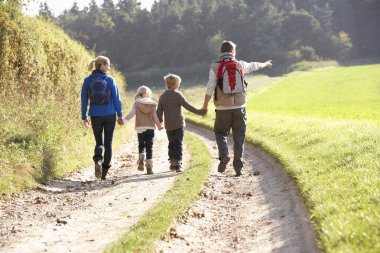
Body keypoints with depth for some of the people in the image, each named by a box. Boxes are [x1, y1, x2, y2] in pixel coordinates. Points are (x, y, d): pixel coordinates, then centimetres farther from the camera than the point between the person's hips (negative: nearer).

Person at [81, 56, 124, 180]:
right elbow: (116, 98, -3)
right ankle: (105, 170, 6)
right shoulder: (110, 80, -5)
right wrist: (120, 115, 5)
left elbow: (84, 99, 0)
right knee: (108, 144, 9)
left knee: (99, 142, 14)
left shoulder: (88, 80, -1)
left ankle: (98, 159, -17)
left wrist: (84, 117, 6)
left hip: (95, 116, 1)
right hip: (110, 115, -1)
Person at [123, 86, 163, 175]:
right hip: (150, 128, 0)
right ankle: (149, 167, -4)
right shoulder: (152, 104, 5)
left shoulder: (136, 103, 2)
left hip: (140, 128, 0)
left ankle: (141, 160, -8)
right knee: (149, 147, 2)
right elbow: (155, 117, 4)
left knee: (141, 145, 17)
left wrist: (124, 120, -15)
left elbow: (132, 113, -11)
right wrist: (159, 126, 17)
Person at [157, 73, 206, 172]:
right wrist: (199, 112, -11)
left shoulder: (162, 96, 6)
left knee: (171, 144, 16)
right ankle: (177, 163, -11)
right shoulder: (177, 95, -9)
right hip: (179, 124, -4)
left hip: (168, 126, 5)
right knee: (178, 144, -3)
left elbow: (159, 111, 9)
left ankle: (172, 163, 19)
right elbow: (187, 106, -15)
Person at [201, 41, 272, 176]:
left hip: (223, 108, -2)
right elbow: (253, 66, 26)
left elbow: (210, 88, -8)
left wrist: (205, 105, 0)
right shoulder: (240, 65, 6)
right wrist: (265, 64, 47)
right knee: (239, 136, 7)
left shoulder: (215, 67, -3)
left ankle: (224, 155, -9)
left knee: (220, 132, 14)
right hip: (239, 107, 2)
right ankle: (238, 165, 5)